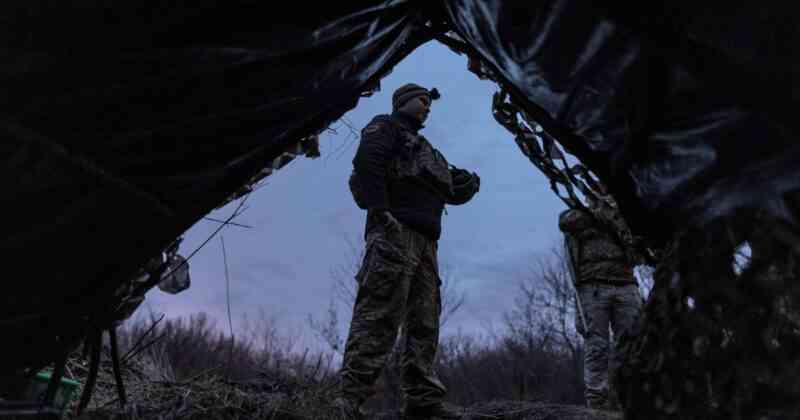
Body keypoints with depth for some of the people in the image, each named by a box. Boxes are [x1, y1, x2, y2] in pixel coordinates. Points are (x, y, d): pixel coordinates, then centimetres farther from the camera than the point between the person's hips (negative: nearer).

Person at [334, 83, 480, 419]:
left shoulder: (425, 150, 36)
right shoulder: (386, 127, 12)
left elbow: (453, 192, 36)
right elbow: (366, 162, -9)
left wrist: (468, 183, 17)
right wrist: (379, 208, -21)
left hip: (424, 241, 9)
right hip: (395, 231, -9)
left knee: (425, 323, 2)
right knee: (380, 313, -19)